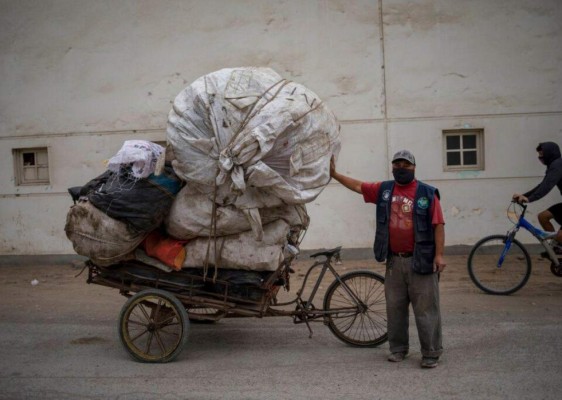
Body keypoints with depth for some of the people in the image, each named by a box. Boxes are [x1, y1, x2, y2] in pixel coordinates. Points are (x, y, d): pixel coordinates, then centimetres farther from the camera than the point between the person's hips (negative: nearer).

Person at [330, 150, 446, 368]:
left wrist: (439, 255, -12)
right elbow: (358, 186, 18)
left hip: (420, 261, -4)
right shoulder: (384, 190, 9)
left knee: (426, 309, 0)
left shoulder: (428, 193, -3)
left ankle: (431, 353, 9)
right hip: (394, 261, 4)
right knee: (395, 308, 11)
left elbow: (438, 225, -6)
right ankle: (398, 349, 24)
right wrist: (334, 174, 16)